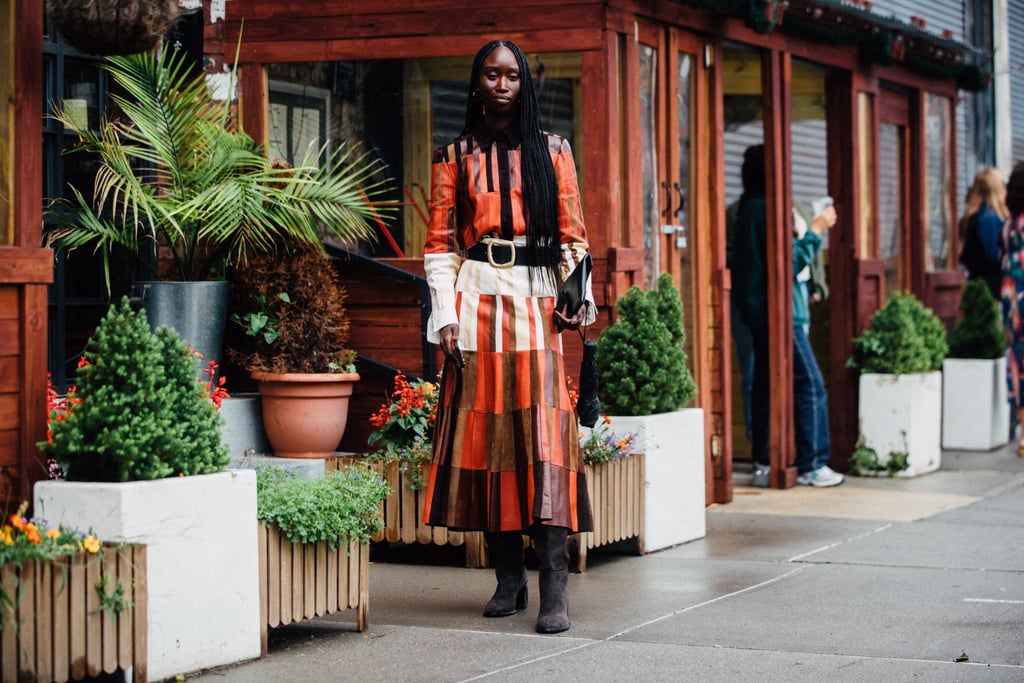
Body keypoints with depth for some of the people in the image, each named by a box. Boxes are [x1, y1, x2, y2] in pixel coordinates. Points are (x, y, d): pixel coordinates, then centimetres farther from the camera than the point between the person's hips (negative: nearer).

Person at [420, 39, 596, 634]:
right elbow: (440, 242, 8)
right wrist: (445, 316, -2)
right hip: (478, 298, 1)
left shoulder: (553, 152, 11)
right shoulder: (455, 158, 11)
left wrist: (576, 294, -7)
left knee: (544, 428, -12)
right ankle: (509, 579, 7)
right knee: (485, 427, -2)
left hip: (538, 300, -1)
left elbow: (573, 234, 9)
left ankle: (555, 589, -17)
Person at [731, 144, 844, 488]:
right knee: (809, 384, -6)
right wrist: (816, 230, -11)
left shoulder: (749, 210, 14)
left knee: (765, 384, 10)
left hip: (759, 313, 10)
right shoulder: (766, 210, -15)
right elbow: (790, 261, -18)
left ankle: (763, 464, 12)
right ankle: (812, 465, -6)